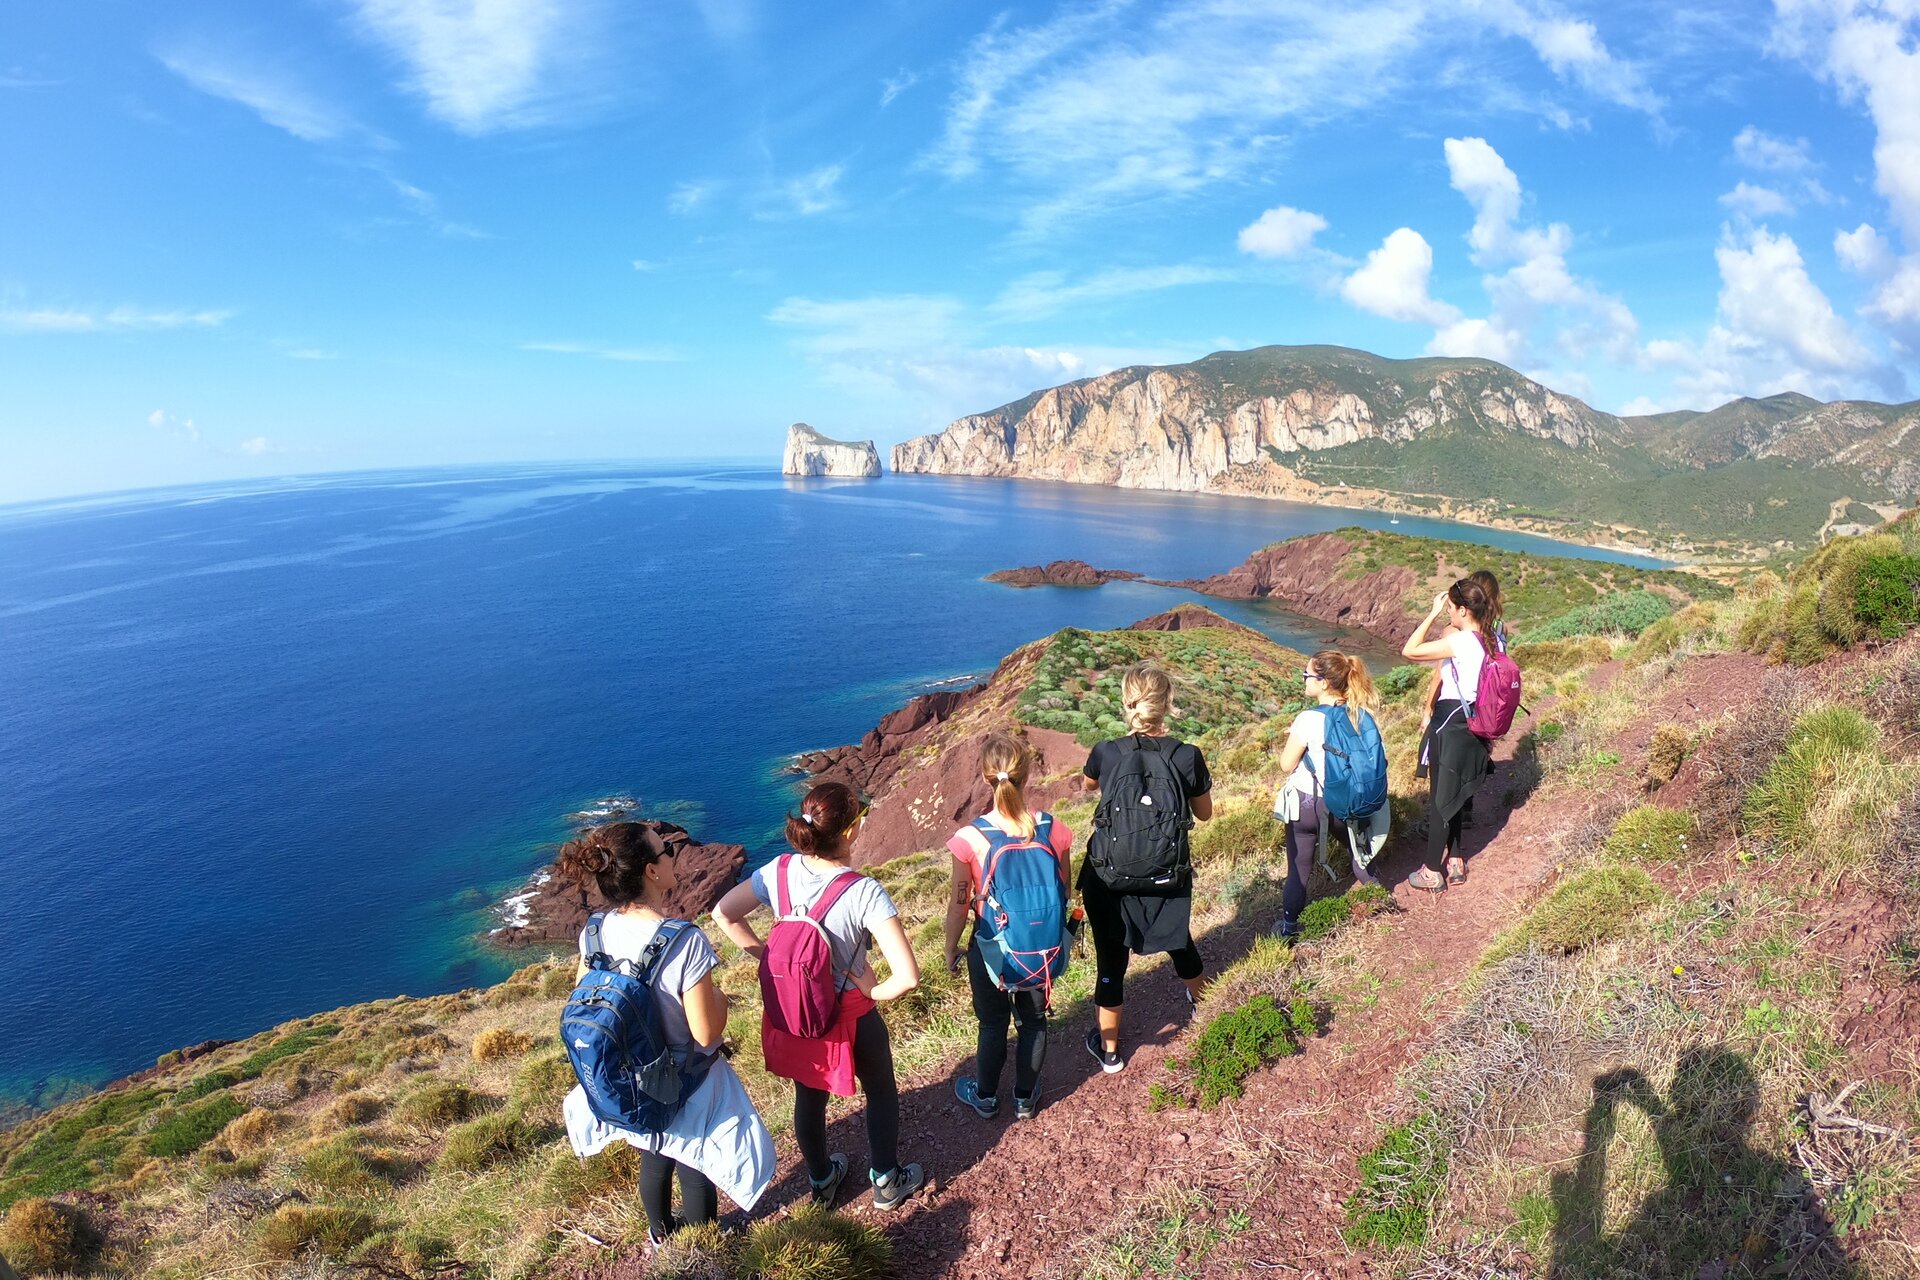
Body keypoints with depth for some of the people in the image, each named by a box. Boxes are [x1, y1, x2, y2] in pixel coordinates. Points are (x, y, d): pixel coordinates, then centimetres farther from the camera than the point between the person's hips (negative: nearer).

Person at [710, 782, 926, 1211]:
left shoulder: (780, 871, -19)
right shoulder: (864, 892, -32)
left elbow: (723, 914, -5)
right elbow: (908, 976, -35)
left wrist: (766, 954, 0)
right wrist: (876, 992, -16)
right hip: (850, 1015, -4)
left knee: (809, 1096, 28)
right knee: (881, 1093, 25)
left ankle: (821, 1179, 51)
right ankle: (887, 1182, 44)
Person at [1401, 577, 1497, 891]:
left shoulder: (1458, 642, -23)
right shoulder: (1491, 641, 3)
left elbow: (1409, 651, -20)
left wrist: (1433, 613, -15)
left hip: (1450, 726, -8)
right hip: (1473, 727, 8)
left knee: (1440, 800, 3)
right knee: (1454, 797, 20)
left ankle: (1432, 872, 14)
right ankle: (1455, 862, 30)